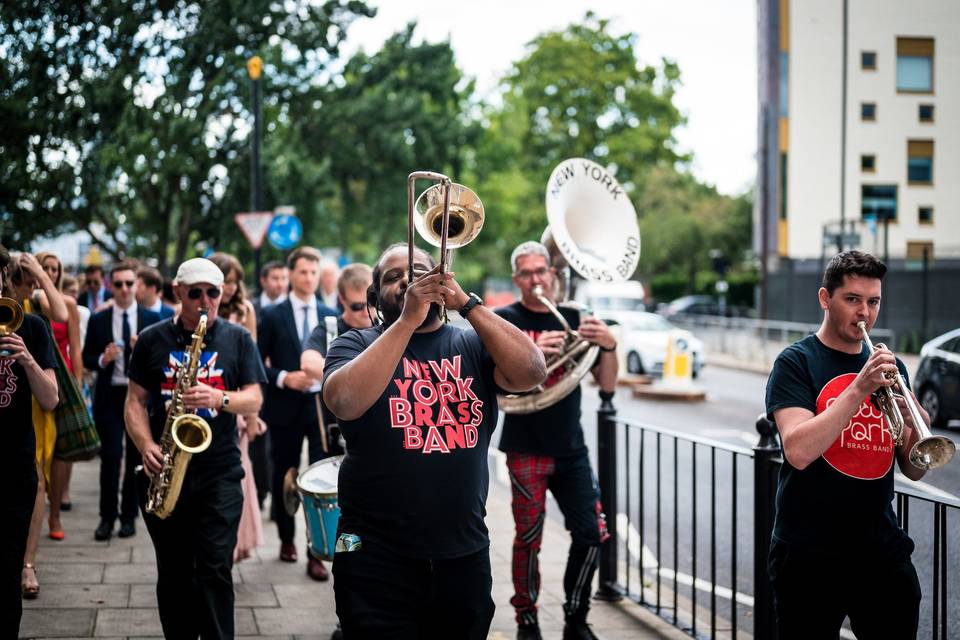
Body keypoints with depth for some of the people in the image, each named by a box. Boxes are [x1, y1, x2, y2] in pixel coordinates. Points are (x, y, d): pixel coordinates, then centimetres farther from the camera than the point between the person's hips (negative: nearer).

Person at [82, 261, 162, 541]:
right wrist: (102, 360, -14)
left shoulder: (152, 320, 3)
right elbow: (86, 359, 6)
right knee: (111, 455, -9)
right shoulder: (98, 320, 5)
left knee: (136, 457, 6)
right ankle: (107, 516, 2)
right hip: (109, 395, -1)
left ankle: (129, 516, 17)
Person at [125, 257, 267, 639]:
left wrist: (220, 398, -19)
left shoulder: (237, 339, 5)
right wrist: (146, 446, -12)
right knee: (173, 572, 10)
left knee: (215, 569, -8)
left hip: (219, 473, -2)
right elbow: (135, 400, 5)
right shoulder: (152, 340, 7)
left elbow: (254, 400, 1)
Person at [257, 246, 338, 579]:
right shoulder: (273, 315, -1)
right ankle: (287, 540, 30)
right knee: (284, 476, 12)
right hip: (285, 406, -1)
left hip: (321, 405, 1)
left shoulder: (330, 315, 7)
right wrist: (284, 378, -15)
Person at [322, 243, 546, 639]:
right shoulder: (356, 345, 2)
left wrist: (466, 304, -16)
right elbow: (344, 402, -19)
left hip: (465, 557, 3)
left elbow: (532, 373, -10)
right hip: (377, 558, -3)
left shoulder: (473, 345, 8)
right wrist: (407, 320, -20)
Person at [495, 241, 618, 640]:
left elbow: (607, 384, 7)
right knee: (528, 539, -3)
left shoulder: (573, 318, 10)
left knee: (591, 535, -1)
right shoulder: (505, 320, 0)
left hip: (571, 449, 4)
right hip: (526, 451, -3)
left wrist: (609, 346, -13)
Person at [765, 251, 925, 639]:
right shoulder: (796, 362, -4)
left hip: (883, 549, 5)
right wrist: (858, 390, -24)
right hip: (810, 555, -4)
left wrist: (918, 427, -10)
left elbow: (912, 471, 11)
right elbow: (798, 451, -20)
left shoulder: (889, 367, 11)